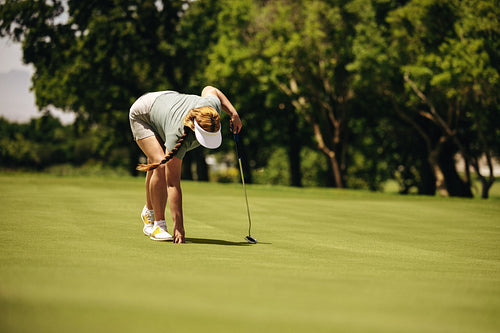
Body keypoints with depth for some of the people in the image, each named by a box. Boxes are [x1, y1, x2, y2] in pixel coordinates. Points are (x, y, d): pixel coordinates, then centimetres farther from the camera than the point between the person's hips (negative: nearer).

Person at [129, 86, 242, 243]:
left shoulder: (212, 106, -35)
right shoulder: (177, 136, -46)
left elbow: (209, 89, -8)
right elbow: (173, 183, -44)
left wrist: (233, 113, -14)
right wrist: (178, 226, -46)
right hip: (143, 114, -6)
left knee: (155, 165, 17)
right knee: (161, 166, -24)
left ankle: (149, 214, 39)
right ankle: (159, 224, -12)